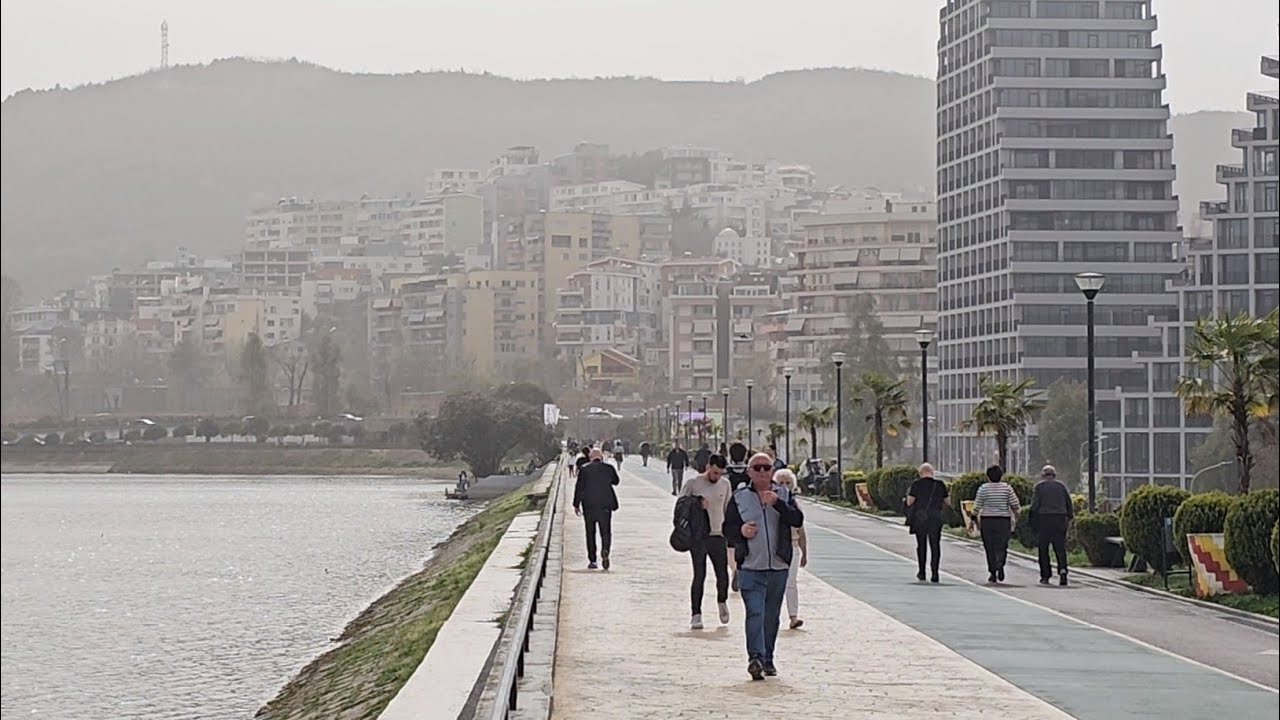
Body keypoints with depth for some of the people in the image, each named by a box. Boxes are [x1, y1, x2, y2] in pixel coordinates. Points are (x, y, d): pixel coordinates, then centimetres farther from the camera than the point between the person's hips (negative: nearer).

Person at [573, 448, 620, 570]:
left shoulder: (584, 469, -3)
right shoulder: (609, 468, 0)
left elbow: (579, 488, -3)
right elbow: (616, 481, 17)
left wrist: (576, 505, 3)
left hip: (589, 505, 0)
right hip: (605, 505, 0)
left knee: (590, 533, 9)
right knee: (605, 531, 5)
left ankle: (592, 560, 8)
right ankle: (605, 551, -24)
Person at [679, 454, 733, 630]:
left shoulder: (725, 484, 8)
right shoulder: (692, 483, -2)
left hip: (718, 536, 3)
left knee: (723, 577, 2)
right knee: (699, 576, -7)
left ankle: (722, 602, 33)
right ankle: (696, 614, 1)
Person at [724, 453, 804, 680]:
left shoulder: (783, 495, 8)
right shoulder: (739, 497, 7)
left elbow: (797, 520, -6)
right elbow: (727, 528, 9)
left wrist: (778, 503, -20)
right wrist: (740, 530, -13)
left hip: (778, 567, 2)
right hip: (750, 567, -2)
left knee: (772, 616, 10)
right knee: (754, 612, -17)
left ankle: (767, 659, 21)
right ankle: (755, 657, -26)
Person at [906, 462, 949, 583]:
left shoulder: (916, 484, -6)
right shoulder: (940, 484, 0)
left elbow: (909, 502, -7)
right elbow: (946, 501, 7)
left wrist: (908, 494, 13)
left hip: (920, 519, -1)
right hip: (936, 519, 1)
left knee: (921, 545, 12)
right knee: (935, 545, 3)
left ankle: (922, 572, 17)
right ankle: (934, 572, -4)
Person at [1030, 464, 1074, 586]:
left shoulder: (1039, 486, -1)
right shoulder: (1061, 485, 8)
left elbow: (1035, 505, -5)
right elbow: (1069, 503, 8)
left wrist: (1033, 521, 0)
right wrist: (1069, 517, 15)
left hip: (1043, 519, -2)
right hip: (1059, 519, 2)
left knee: (1043, 549, 6)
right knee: (1060, 547, 2)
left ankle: (1045, 576, 6)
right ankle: (1062, 569, -21)